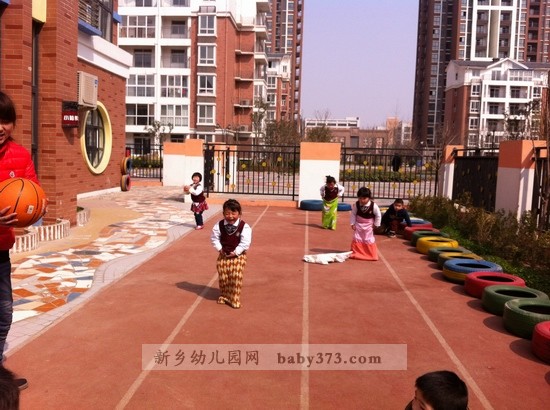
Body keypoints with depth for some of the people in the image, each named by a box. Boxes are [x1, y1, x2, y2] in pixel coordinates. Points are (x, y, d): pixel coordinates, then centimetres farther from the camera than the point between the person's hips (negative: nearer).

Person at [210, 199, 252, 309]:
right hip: (223, 255, 3)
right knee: (223, 277, 9)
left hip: (238, 256, -3)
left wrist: (236, 252, -18)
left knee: (236, 277, -6)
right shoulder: (219, 225, -5)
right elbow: (214, 238, 3)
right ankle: (223, 295, 31)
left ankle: (234, 299, 7)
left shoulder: (244, 226, -15)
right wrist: (219, 249, -6)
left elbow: (245, 242, -15)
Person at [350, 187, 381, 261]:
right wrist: (353, 224, -6)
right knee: (356, 239, 7)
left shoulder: (373, 206, -22)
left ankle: (371, 255, 17)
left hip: (369, 226, -2)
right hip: (358, 225, 2)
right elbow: (353, 214, -5)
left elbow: (378, 215, -10)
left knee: (369, 240, 5)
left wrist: (376, 224, -6)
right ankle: (355, 253, 21)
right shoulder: (356, 205, -17)